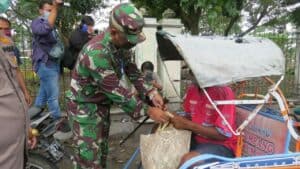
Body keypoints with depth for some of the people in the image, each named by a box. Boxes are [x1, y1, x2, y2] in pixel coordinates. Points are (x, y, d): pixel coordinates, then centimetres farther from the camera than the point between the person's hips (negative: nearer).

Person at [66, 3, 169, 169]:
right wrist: (148, 111, -22)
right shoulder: (97, 53, -34)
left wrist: (151, 92, -9)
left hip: (102, 103, 8)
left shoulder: (120, 42, -9)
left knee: (102, 150, 20)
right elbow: (117, 91, -29)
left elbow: (130, 68, 3)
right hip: (84, 106, -8)